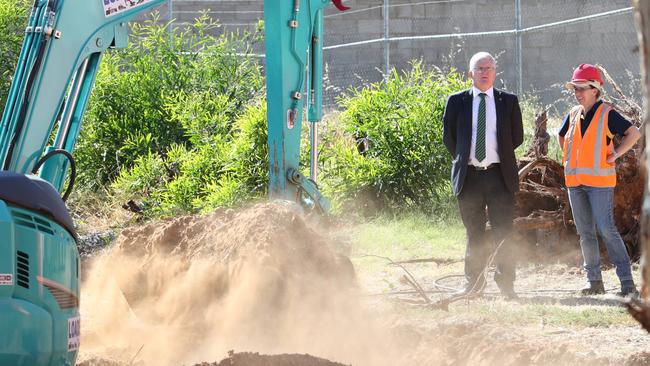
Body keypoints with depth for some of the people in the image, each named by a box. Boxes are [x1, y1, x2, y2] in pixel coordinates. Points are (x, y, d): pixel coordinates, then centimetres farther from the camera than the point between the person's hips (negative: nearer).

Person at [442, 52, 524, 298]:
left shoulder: (508, 101, 6)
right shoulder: (457, 101, 6)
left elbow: (517, 137, 10)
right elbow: (448, 137, 11)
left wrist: (500, 156, 9)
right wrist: (462, 159, 9)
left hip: (500, 176, -1)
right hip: (468, 175, 1)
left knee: (503, 231, -4)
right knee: (474, 233, 8)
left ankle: (505, 282, 2)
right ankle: (474, 282, 15)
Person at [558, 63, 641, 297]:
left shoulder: (607, 114, -8)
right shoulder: (573, 114, 10)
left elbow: (634, 133, -12)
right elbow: (561, 136, 29)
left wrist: (615, 155, -13)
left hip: (599, 181, -7)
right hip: (575, 181, 7)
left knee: (606, 229, -13)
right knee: (585, 233, 8)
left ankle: (627, 281, -10)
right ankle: (595, 282, 15)